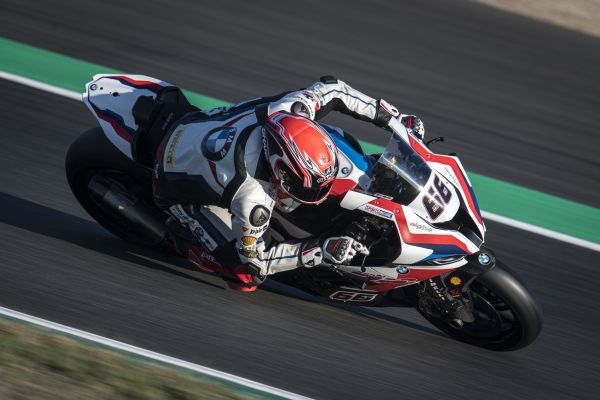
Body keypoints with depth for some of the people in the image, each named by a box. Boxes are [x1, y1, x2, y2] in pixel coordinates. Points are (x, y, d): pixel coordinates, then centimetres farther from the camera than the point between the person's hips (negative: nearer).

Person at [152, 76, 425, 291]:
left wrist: (396, 120, -10)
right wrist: (320, 251, -30)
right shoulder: (251, 198, -42)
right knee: (247, 277, -16)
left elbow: (332, 89, -11)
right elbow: (254, 259, -24)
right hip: (178, 184, -6)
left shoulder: (287, 112, -31)